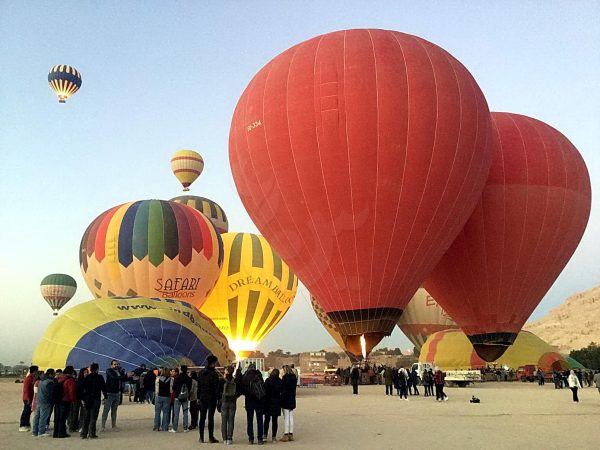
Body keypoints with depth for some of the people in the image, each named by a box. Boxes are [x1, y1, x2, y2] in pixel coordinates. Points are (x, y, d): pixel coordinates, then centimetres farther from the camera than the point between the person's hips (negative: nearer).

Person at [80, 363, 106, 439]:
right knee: (93, 417, 1)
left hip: (87, 399, 3)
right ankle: (91, 433, -1)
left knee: (86, 417, 11)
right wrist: (105, 396, 7)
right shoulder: (99, 377, -4)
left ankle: (84, 433, 10)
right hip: (96, 399, -3)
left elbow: (82, 389, 2)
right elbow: (103, 387, -3)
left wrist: (82, 399, 8)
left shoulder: (86, 378, 3)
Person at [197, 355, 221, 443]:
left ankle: (201, 437, 14)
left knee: (202, 417, 11)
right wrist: (218, 397, -8)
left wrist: (198, 397, 14)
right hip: (212, 398, -5)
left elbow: (198, 386, 9)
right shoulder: (214, 374, -13)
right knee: (210, 417, 0)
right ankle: (211, 437, 3)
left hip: (202, 398, 5)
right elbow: (216, 387, -13)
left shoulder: (201, 372, 4)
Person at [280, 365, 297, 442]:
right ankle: (291, 434, 17)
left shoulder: (285, 378, -15)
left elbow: (282, 389, -15)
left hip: (286, 400, -7)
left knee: (286, 418, -2)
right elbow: (294, 389, 10)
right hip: (292, 400, 7)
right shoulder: (294, 378, 6)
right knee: (291, 417, 12)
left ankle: (286, 435, 0)